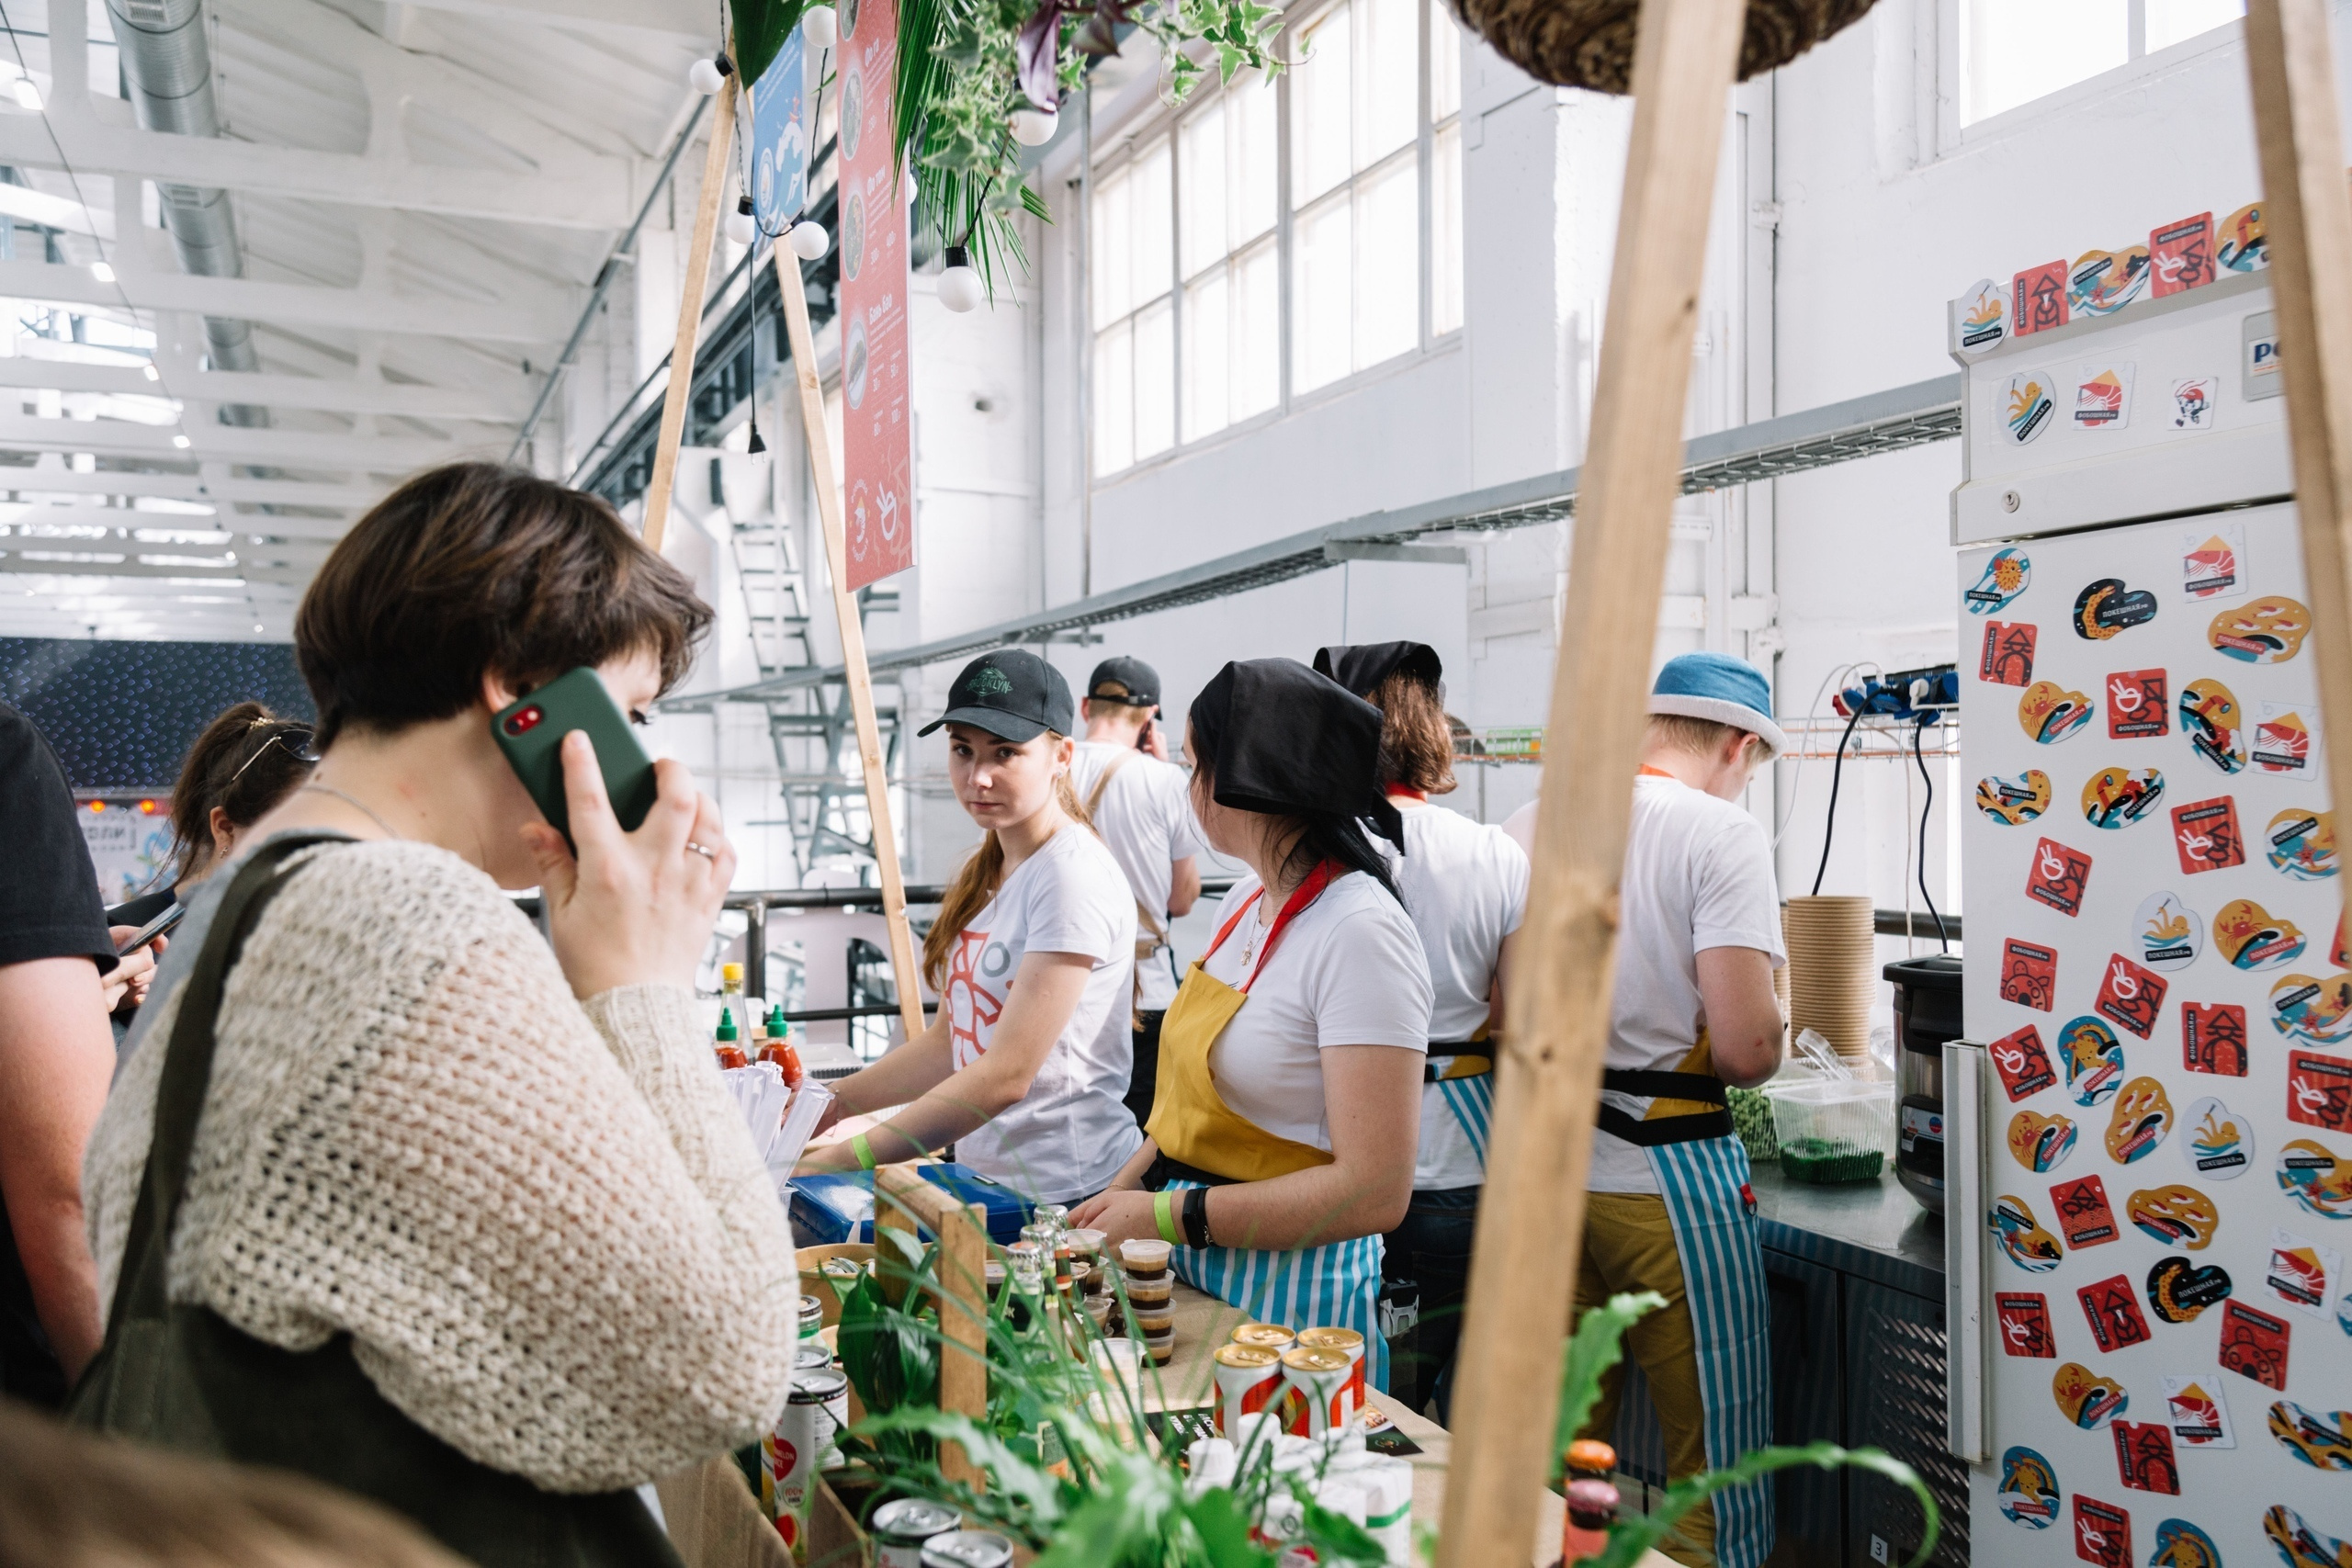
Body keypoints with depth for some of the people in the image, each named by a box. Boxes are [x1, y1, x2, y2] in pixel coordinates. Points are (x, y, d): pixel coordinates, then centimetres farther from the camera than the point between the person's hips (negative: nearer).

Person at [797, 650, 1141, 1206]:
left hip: (1065, 1194, -7)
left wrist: (841, 1159, -21)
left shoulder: (1074, 876, -16)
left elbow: (1007, 1074, -20)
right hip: (983, 1174, 7)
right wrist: (830, 1105, 4)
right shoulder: (985, 872, 10)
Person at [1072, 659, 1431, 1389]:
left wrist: (1169, 1216, -22)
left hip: (1290, 1297, -8)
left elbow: (1373, 1192, -24)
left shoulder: (1359, 933, -20)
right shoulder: (1243, 903, 7)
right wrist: (1111, 1204, 0)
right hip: (1188, 1273, 8)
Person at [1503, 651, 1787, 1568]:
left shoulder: (1522, 829, 6)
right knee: (1712, 1468, 10)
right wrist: (1769, 1042, 4)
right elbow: (1744, 1047, -18)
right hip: (1665, 1179, -5)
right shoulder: (1722, 832, -10)